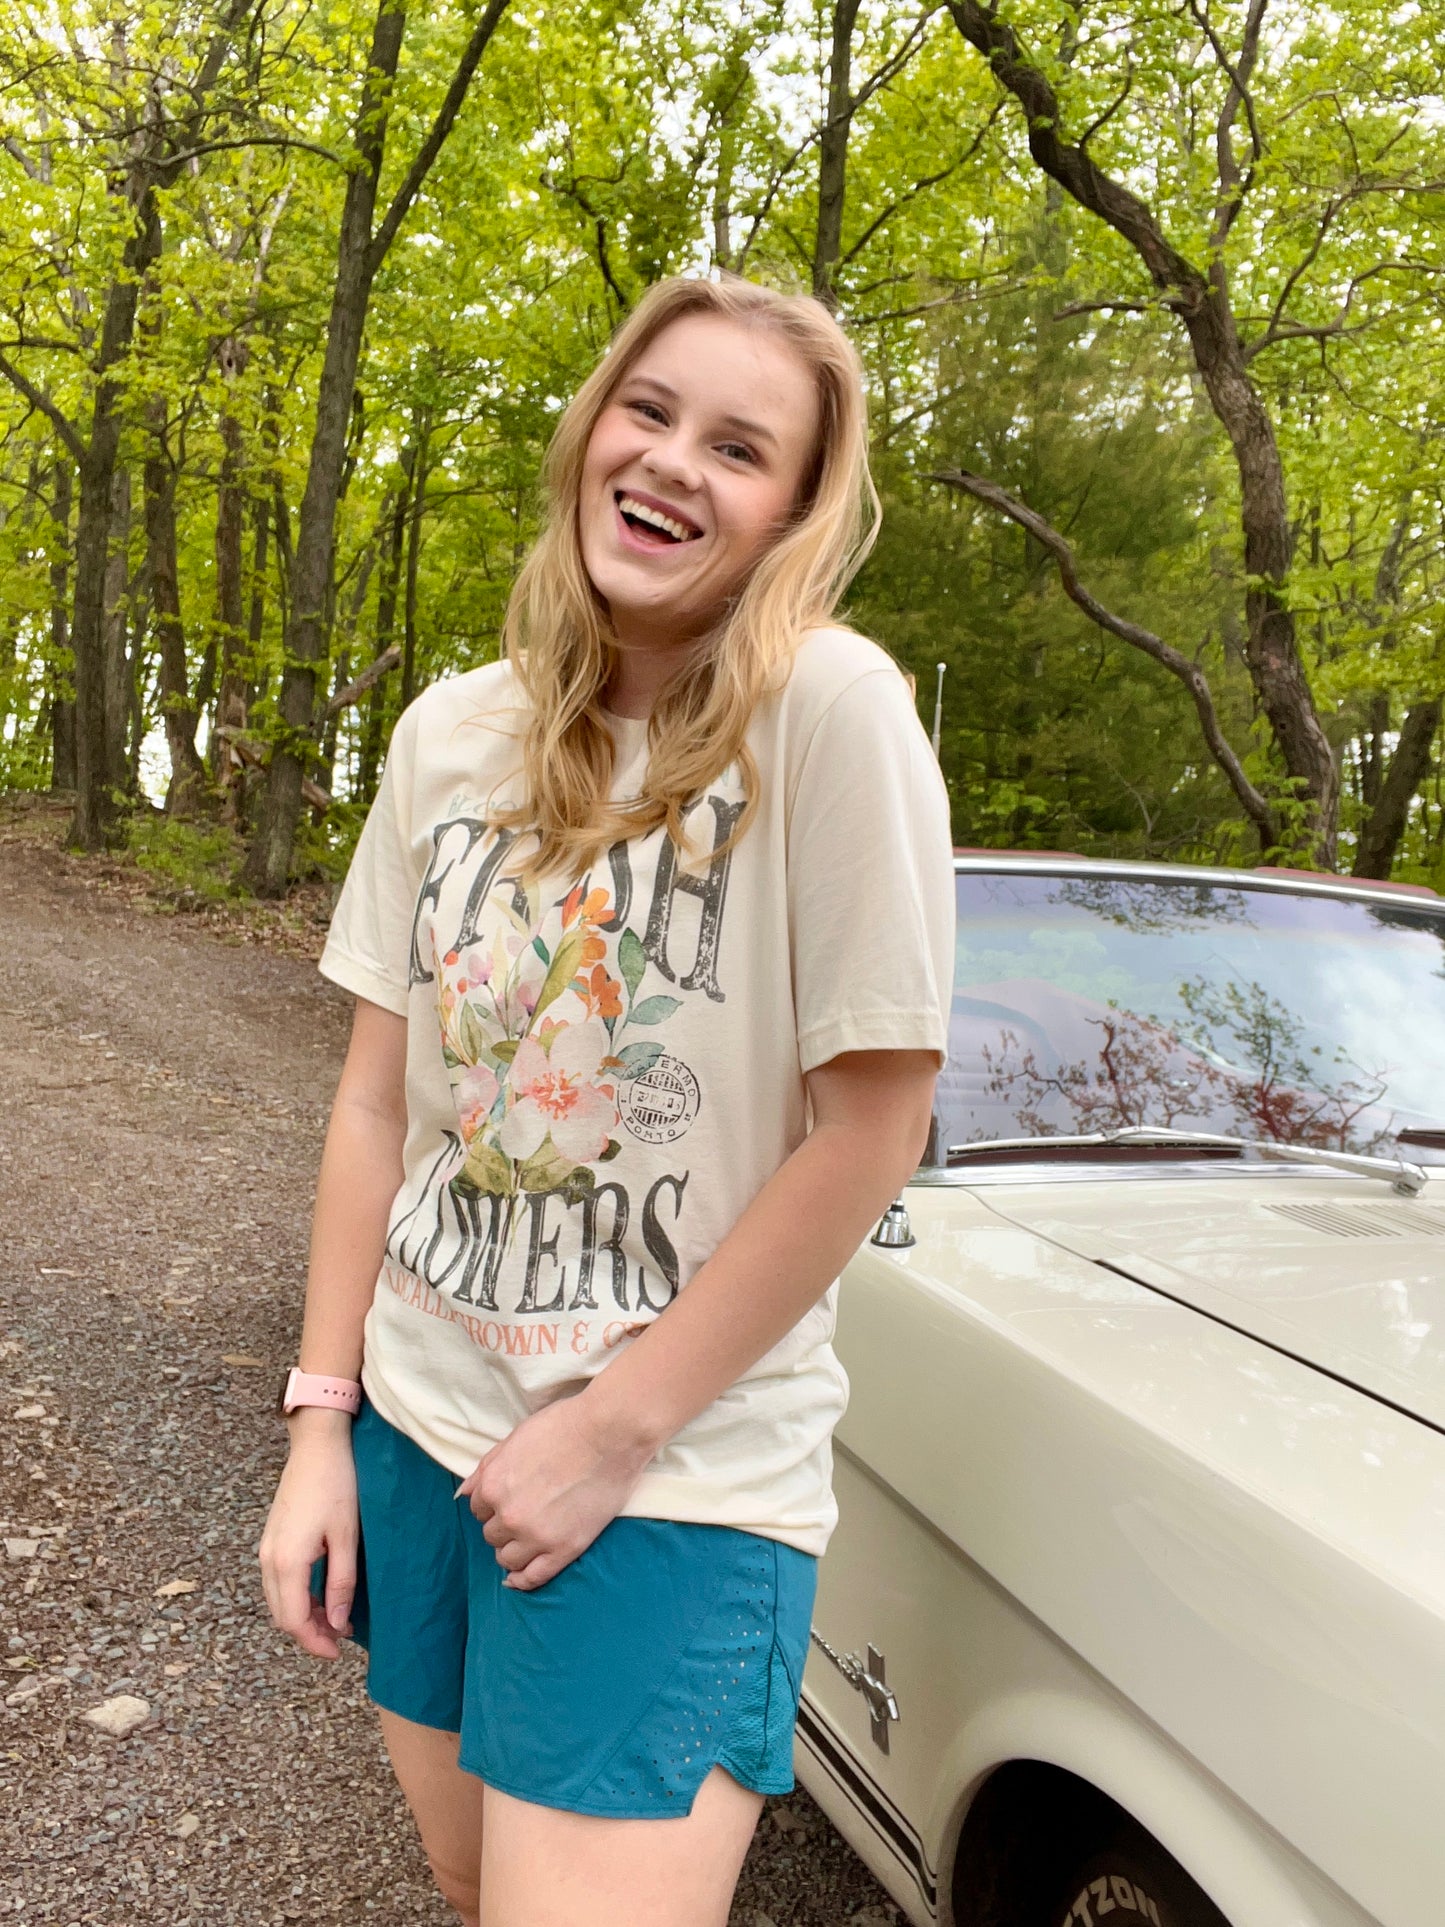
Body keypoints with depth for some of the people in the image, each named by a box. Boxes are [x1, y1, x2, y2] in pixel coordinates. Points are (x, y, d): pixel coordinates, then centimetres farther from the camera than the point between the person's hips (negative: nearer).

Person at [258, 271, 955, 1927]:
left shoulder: (830, 708, -16)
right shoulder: (450, 735, 0)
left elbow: (873, 1125, -16)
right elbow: (378, 1103, 4)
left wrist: (612, 1428, -12)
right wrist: (319, 1420, 2)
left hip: (679, 1475, -5)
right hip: (417, 1429, 5)